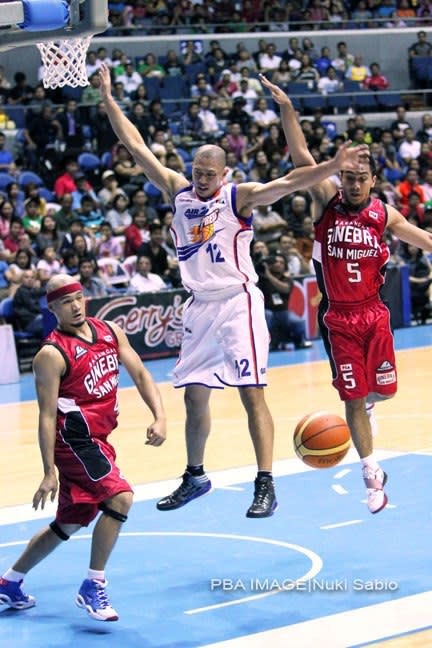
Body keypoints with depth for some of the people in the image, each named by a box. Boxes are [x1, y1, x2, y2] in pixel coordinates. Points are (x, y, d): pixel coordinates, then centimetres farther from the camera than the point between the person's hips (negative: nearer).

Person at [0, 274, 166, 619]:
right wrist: (49, 472, -18)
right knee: (120, 497, -24)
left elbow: (140, 373, 7)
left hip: (97, 440, 8)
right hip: (75, 439, -8)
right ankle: (93, 587, -14)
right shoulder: (52, 354, -14)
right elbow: (47, 416, -15)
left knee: (70, 522, 17)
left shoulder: (110, 331, 6)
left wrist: (160, 417, -9)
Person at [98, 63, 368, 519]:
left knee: (251, 392, -10)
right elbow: (136, 147, 9)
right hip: (199, 307, 5)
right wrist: (108, 100, 9)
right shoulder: (177, 191, 6)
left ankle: (265, 485, -11)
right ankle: (195, 477, 29)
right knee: (194, 395, 12)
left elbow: (288, 183, -21)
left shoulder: (240, 197, -7)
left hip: (237, 302, -5)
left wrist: (333, 165, -34)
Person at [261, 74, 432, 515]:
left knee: (382, 389, 7)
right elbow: (302, 158, -17)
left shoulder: (383, 214, 0)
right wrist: (287, 110, -26)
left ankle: (365, 403, 46)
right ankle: (372, 476, 7)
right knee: (352, 398, -2)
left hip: (373, 312, 2)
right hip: (337, 316, -2)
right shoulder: (326, 201, -6)